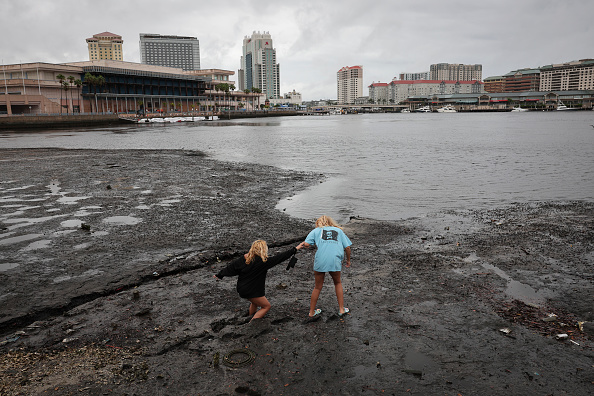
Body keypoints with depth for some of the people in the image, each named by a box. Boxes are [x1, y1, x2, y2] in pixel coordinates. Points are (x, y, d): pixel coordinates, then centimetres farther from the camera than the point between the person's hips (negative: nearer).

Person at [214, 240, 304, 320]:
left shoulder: (243, 259, -4)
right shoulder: (263, 262, -22)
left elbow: (231, 268, 5)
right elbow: (279, 258, -19)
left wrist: (220, 275, 21)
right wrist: (295, 249, -13)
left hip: (242, 289, 8)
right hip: (252, 291, -8)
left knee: (255, 302, 32)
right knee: (266, 306, 9)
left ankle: (251, 316, 49)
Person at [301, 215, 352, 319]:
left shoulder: (316, 231, 14)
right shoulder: (339, 230, 19)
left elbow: (306, 244, -1)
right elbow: (347, 247, 11)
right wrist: (348, 260, 24)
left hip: (320, 261, -1)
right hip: (335, 261, 1)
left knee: (318, 287, 15)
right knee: (338, 283, 26)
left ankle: (312, 312, 26)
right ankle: (341, 309, 26)